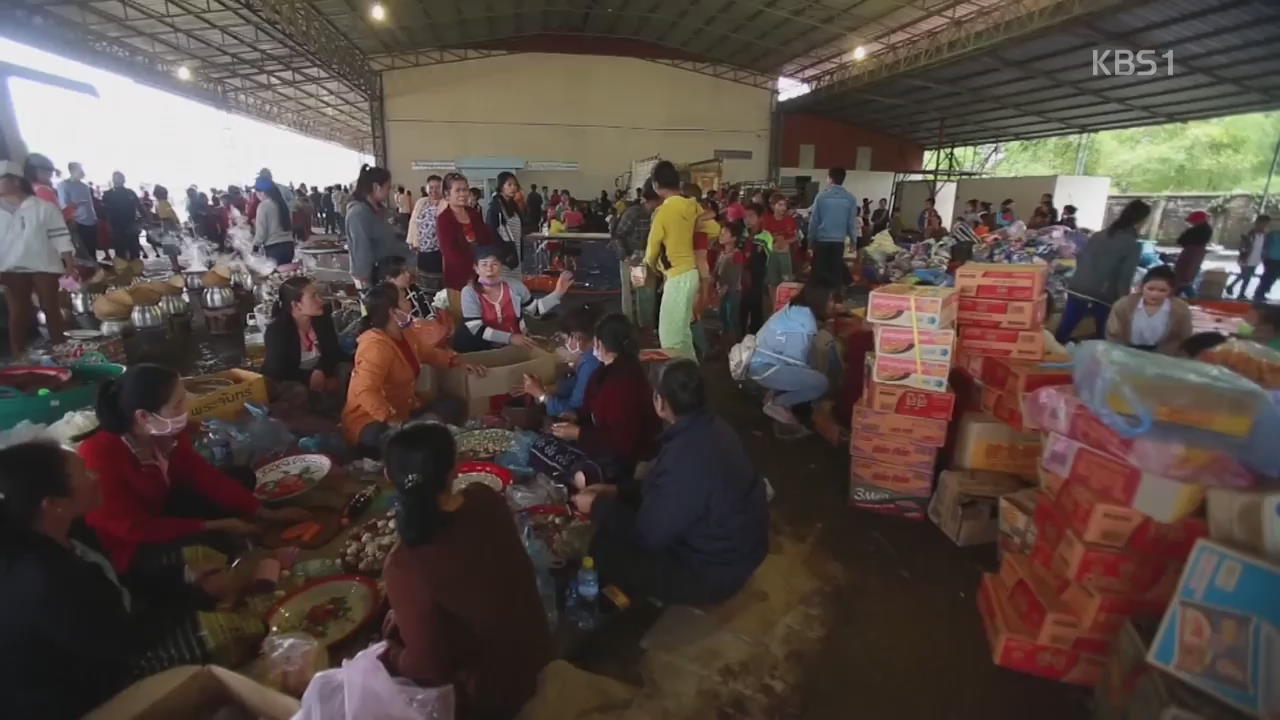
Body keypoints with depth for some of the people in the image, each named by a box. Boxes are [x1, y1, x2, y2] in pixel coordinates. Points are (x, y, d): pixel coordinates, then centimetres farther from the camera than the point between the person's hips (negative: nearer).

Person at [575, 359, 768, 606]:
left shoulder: (687, 460, -36)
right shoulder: (710, 427, -6)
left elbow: (649, 534, -24)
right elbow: (666, 490, 9)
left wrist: (598, 507, -9)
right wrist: (617, 492, 5)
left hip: (714, 571, -9)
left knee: (602, 550, -6)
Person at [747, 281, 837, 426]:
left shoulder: (796, 309, 8)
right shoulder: (805, 321, -21)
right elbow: (797, 361, -15)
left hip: (761, 360, 10)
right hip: (765, 367, -10)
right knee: (821, 382, -17)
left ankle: (775, 393, 15)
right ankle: (777, 404, -3)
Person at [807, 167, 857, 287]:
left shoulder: (821, 196, -6)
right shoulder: (850, 198, -2)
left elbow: (814, 220, -3)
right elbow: (852, 222, 0)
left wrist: (811, 239, 7)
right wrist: (853, 241, 11)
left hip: (821, 239, -1)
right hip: (839, 240, 1)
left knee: (819, 270, 7)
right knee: (836, 271, 8)